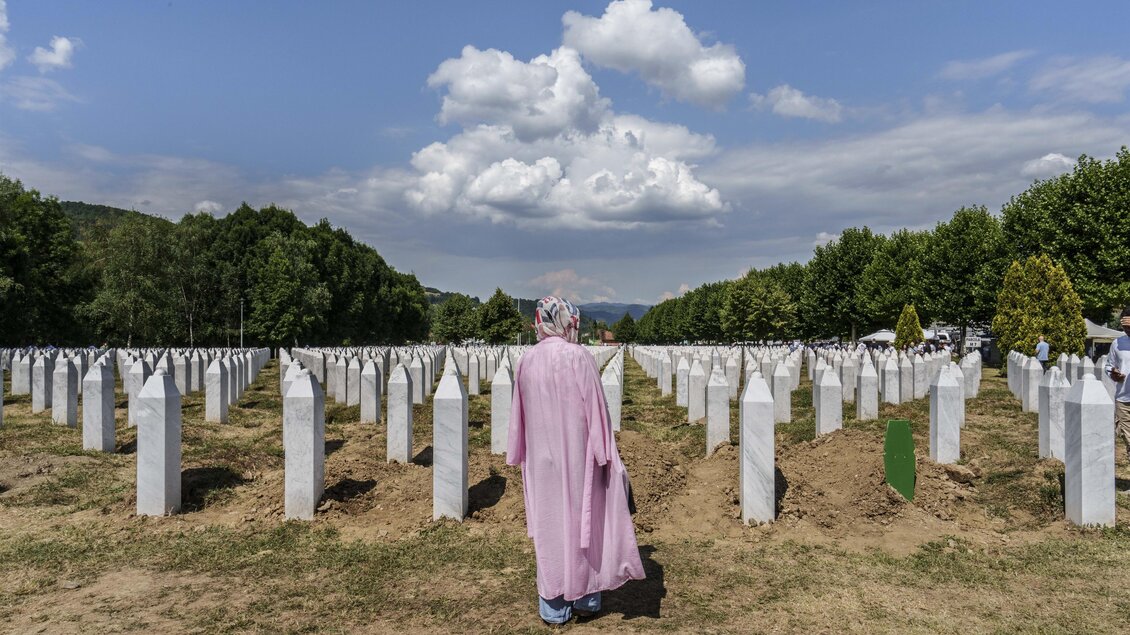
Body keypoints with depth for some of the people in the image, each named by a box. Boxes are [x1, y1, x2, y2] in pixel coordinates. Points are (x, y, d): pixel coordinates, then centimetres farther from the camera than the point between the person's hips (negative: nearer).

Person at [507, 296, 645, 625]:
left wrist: (520, 455, 16)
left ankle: (553, 606, 18)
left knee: (549, 523, 10)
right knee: (583, 519, 12)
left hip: (541, 458, 3)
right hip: (577, 453, -3)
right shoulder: (579, 356, -13)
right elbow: (596, 409, -11)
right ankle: (585, 597, 22)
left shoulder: (526, 361, -1)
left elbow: (519, 415, 6)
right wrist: (604, 453, -4)